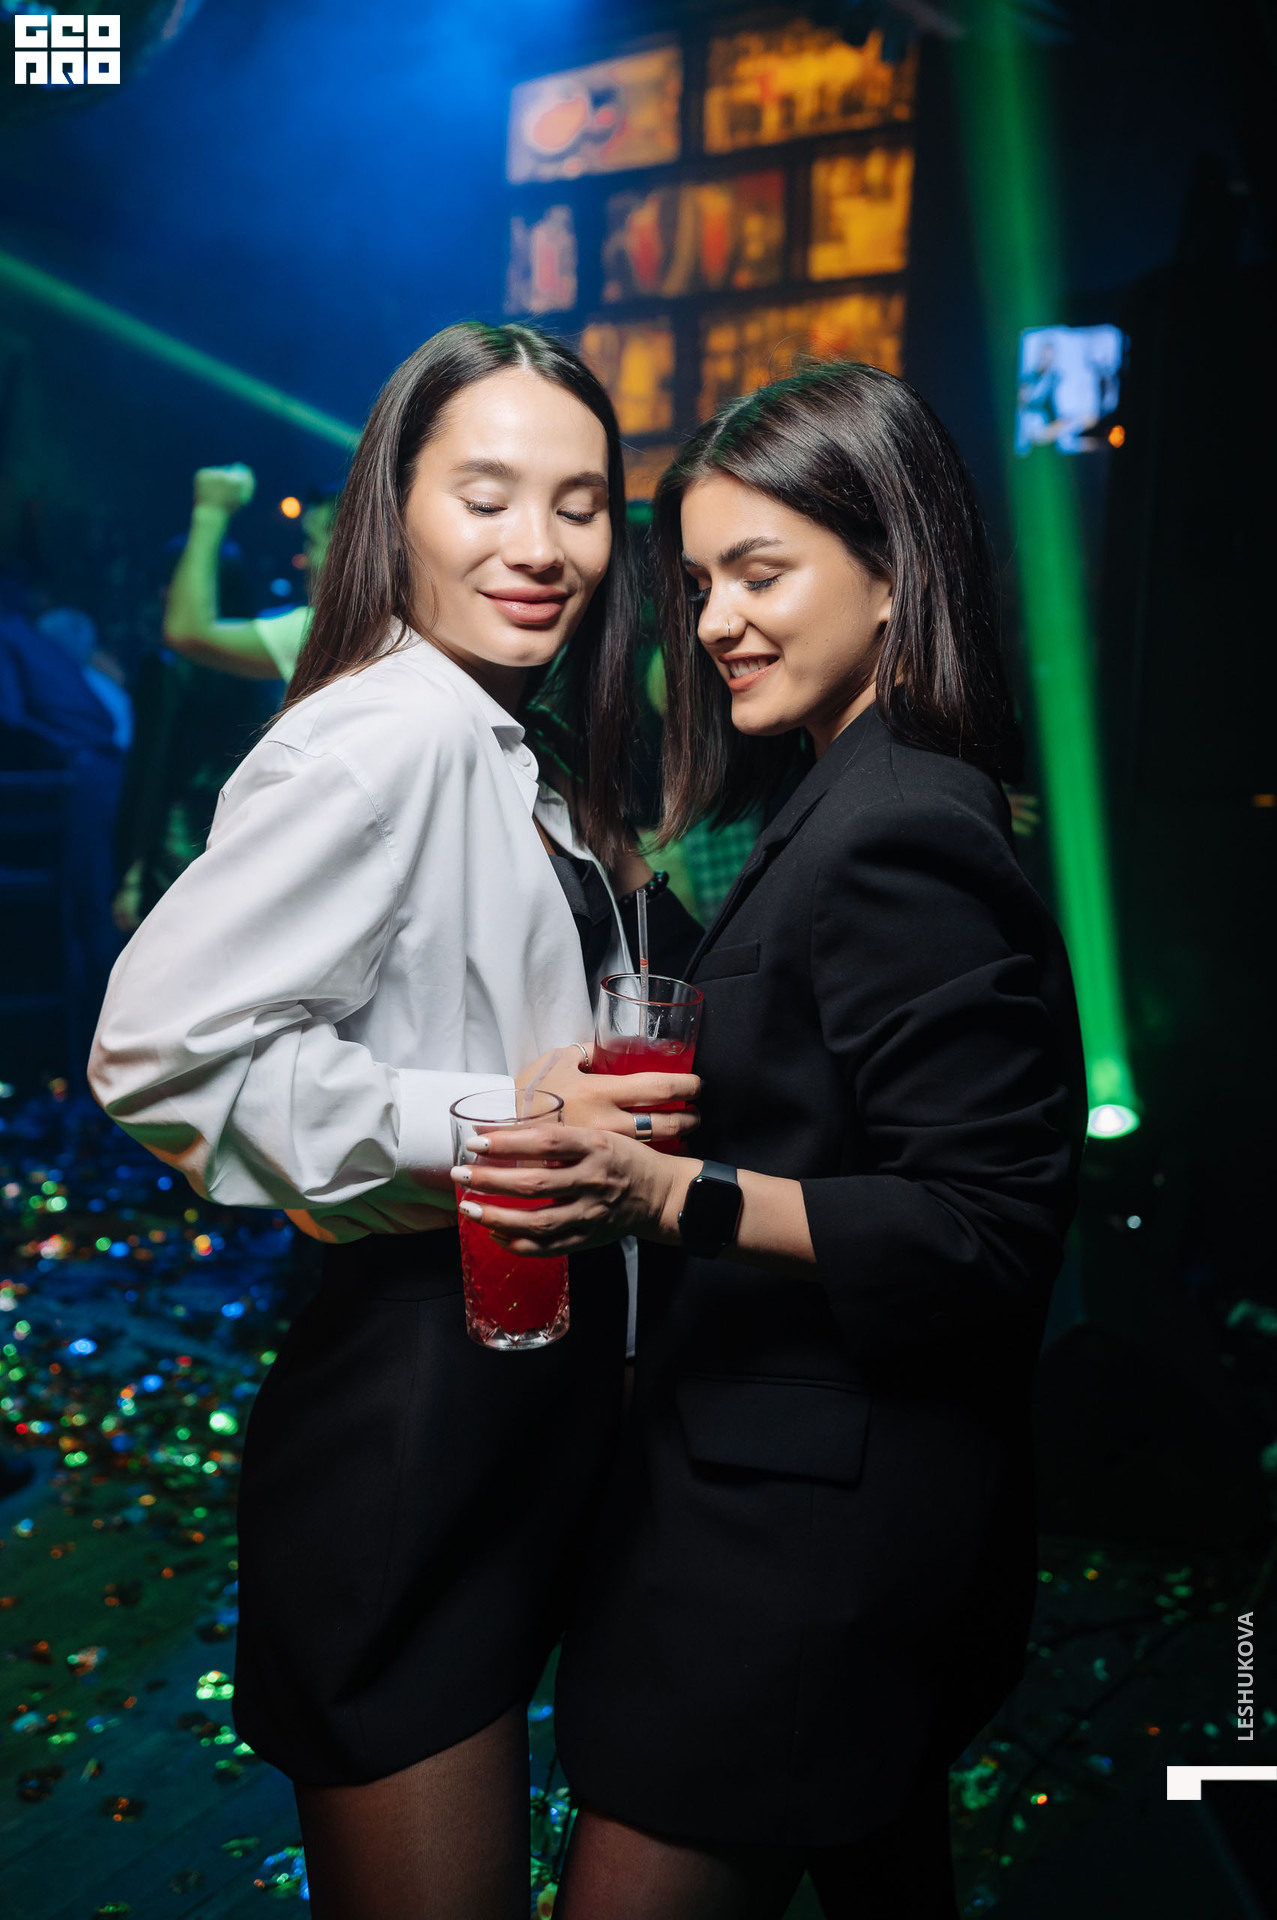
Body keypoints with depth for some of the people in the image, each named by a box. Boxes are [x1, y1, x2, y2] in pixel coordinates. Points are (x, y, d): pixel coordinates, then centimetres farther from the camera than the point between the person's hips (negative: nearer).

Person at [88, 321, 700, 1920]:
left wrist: (627, 1098, 7)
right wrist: (487, 1125, -25)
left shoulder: (511, 763, 12)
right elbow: (159, 1049, -26)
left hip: (525, 1399, 10)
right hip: (410, 1406, -9)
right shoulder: (387, 731, -19)